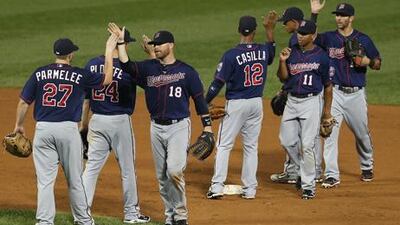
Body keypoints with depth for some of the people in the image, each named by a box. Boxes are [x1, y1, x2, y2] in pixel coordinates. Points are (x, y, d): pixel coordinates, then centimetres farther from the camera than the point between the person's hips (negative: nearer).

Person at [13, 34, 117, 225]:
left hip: (43, 129, 1)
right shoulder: (79, 75, -2)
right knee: (75, 179, 11)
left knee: (45, 179, 2)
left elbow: (24, 102, 4)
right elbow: (107, 80, 12)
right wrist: (109, 51, 19)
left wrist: (19, 125, 17)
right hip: (68, 130, -1)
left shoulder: (39, 74, 2)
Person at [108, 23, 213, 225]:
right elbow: (126, 66, -10)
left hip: (179, 126, -4)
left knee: (174, 169, -18)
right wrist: (121, 42, -17)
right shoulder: (148, 68, 6)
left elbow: (199, 98, 1)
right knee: (162, 175, 9)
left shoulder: (186, 71, -2)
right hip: (156, 127, 4)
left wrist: (207, 125, -3)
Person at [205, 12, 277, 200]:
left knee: (224, 145, 2)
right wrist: (269, 30, 25)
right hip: (257, 103, 4)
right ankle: (250, 189, 11)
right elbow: (271, 54, 26)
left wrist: (204, 104, -4)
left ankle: (217, 186, -5)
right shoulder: (263, 51, -1)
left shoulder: (231, 55, -15)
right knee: (251, 146, 11)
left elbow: (218, 82, -14)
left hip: (236, 104, -4)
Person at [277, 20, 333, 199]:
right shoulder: (292, 52, 5)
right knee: (286, 141, 6)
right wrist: (282, 61, -13)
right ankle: (303, 169, 30)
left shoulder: (321, 56, -5)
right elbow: (283, 77, 5)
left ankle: (308, 185, 0)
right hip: (292, 101, 5)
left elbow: (328, 85, 2)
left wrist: (327, 109, 1)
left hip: (311, 102, -5)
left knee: (307, 145, -7)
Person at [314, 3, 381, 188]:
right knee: (330, 133, -10)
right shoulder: (328, 38, 3)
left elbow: (378, 64, 9)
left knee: (362, 134, 12)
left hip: (356, 94, 0)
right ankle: (332, 175, -9)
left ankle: (367, 166, 36)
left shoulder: (363, 40, 2)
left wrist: (368, 61, -14)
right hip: (334, 93, 0)